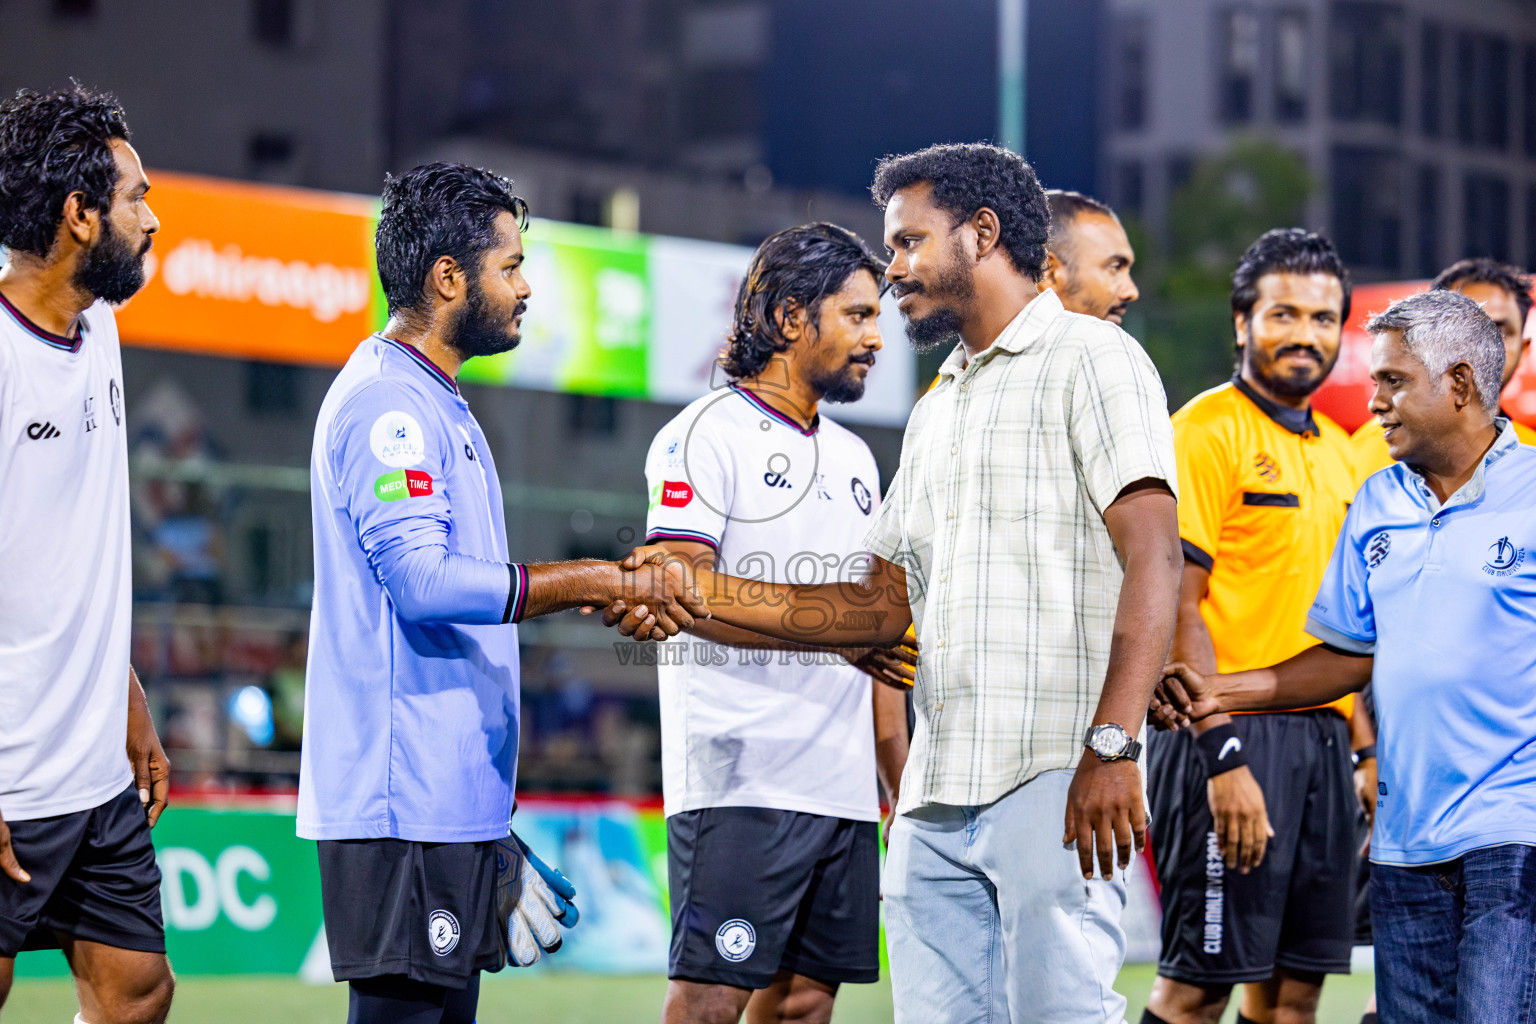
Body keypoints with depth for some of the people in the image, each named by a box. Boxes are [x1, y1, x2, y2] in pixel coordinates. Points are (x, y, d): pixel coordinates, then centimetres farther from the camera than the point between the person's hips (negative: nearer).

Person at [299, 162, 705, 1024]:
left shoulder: (433, 404, 21)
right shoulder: (386, 402, -12)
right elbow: (422, 581, -23)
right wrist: (599, 582, -21)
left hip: (456, 793, 11)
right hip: (402, 800, -11)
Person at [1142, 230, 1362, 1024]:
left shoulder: (1336, 451, 17)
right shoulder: (1206, 431, -8)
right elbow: (1175, 607, -15)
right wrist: (1225, 755, -22)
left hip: (1323, 738, 8)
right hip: (1234, 735, -8)